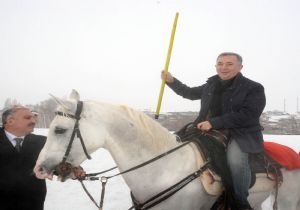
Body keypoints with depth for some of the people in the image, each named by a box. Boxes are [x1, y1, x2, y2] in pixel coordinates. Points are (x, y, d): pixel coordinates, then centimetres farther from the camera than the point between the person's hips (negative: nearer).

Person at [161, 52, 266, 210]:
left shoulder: (254, 88, -7)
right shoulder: (210, 86, 11)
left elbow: (247, 115, -20)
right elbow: (190, 93, 25)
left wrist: (213, 123, -25)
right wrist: (171, 81, 8)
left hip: (242, 134, -6)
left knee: (235, 158, -35)